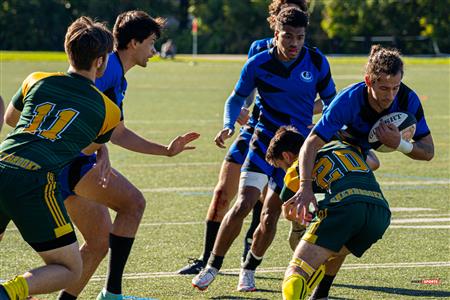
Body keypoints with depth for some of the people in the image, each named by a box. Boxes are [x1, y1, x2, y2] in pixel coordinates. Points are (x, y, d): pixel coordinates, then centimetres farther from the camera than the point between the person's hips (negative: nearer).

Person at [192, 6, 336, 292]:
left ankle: (249, 269, 22)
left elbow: (331, 101, 7)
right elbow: (236, 98, 6)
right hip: (264, 142, -1)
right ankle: (212, 267, 0)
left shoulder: (317, 61, -6)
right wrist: (229, 125, -11)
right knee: (243, 205, -15)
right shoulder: (258, 64, -9)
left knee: (270, 217, -1)